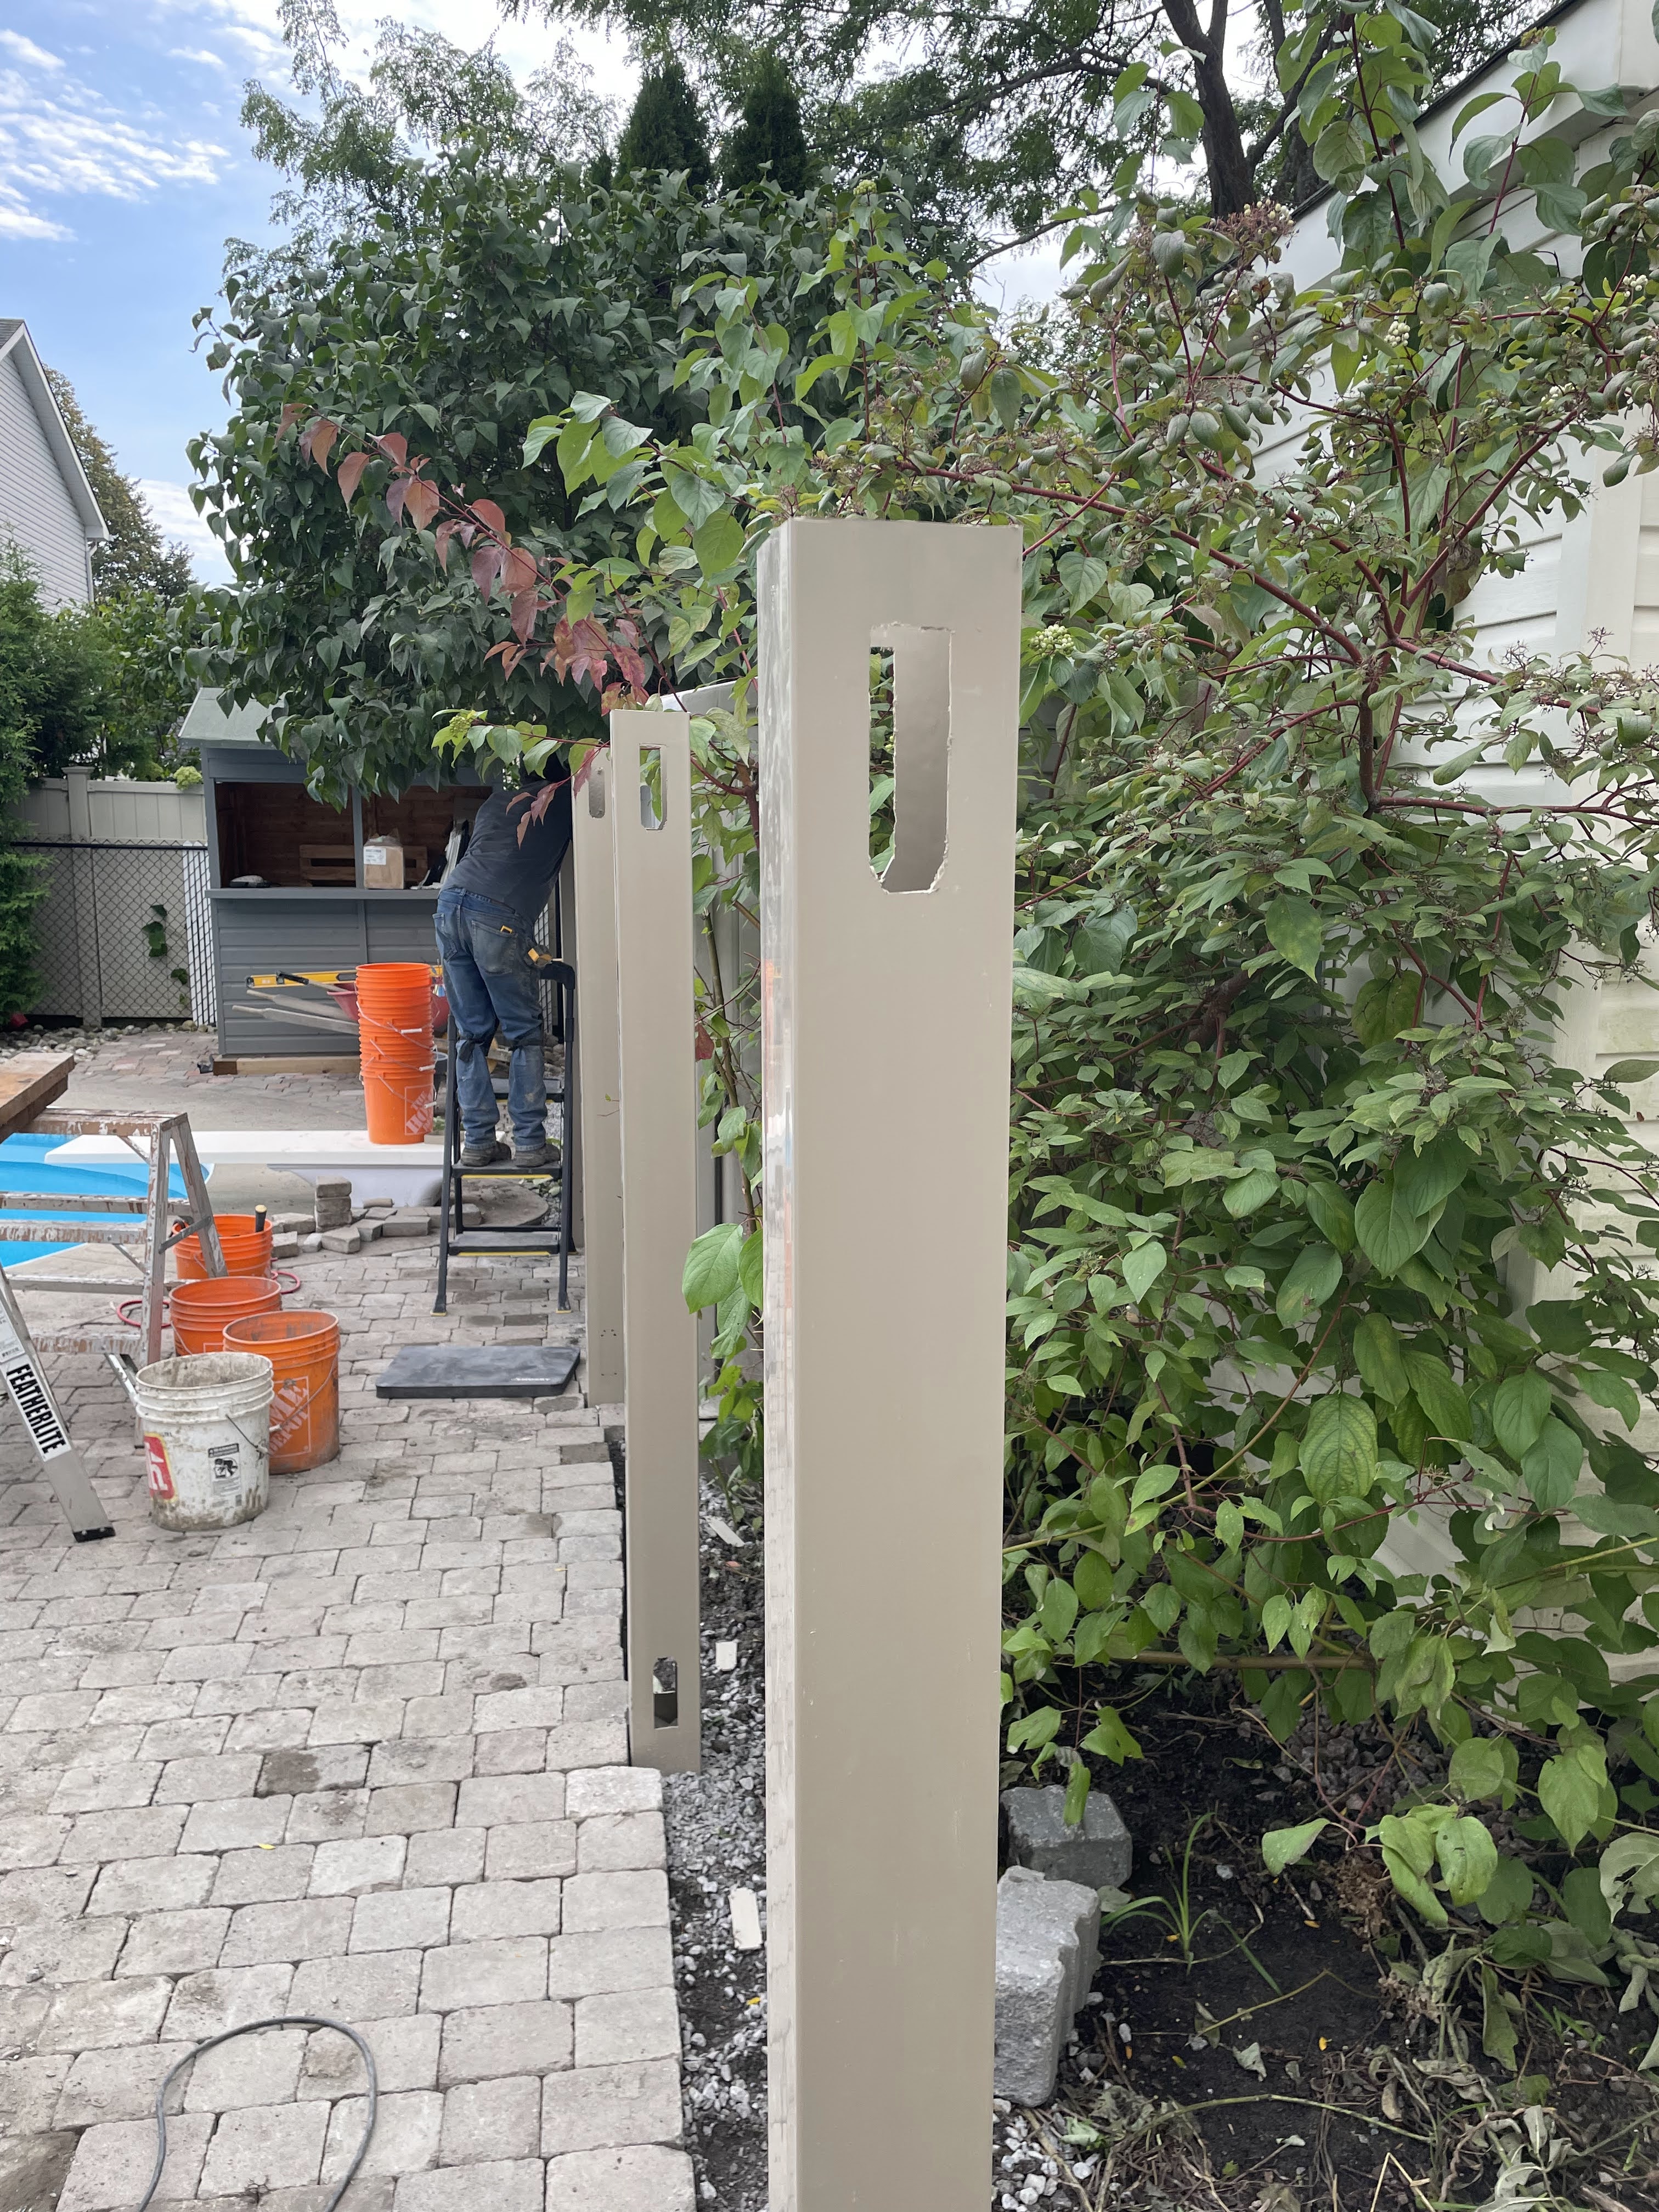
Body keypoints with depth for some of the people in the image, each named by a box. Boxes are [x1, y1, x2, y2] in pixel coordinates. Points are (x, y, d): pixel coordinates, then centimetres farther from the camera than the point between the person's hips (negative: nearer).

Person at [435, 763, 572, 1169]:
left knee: (471, 1033, 9)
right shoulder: (562, 799, 13)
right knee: (524, 1034, 4)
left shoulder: (497, 798, 26)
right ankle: (529, 1142, 3)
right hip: (502, 917, -5)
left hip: (451, 903, 5)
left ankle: (477, 1140, 10)